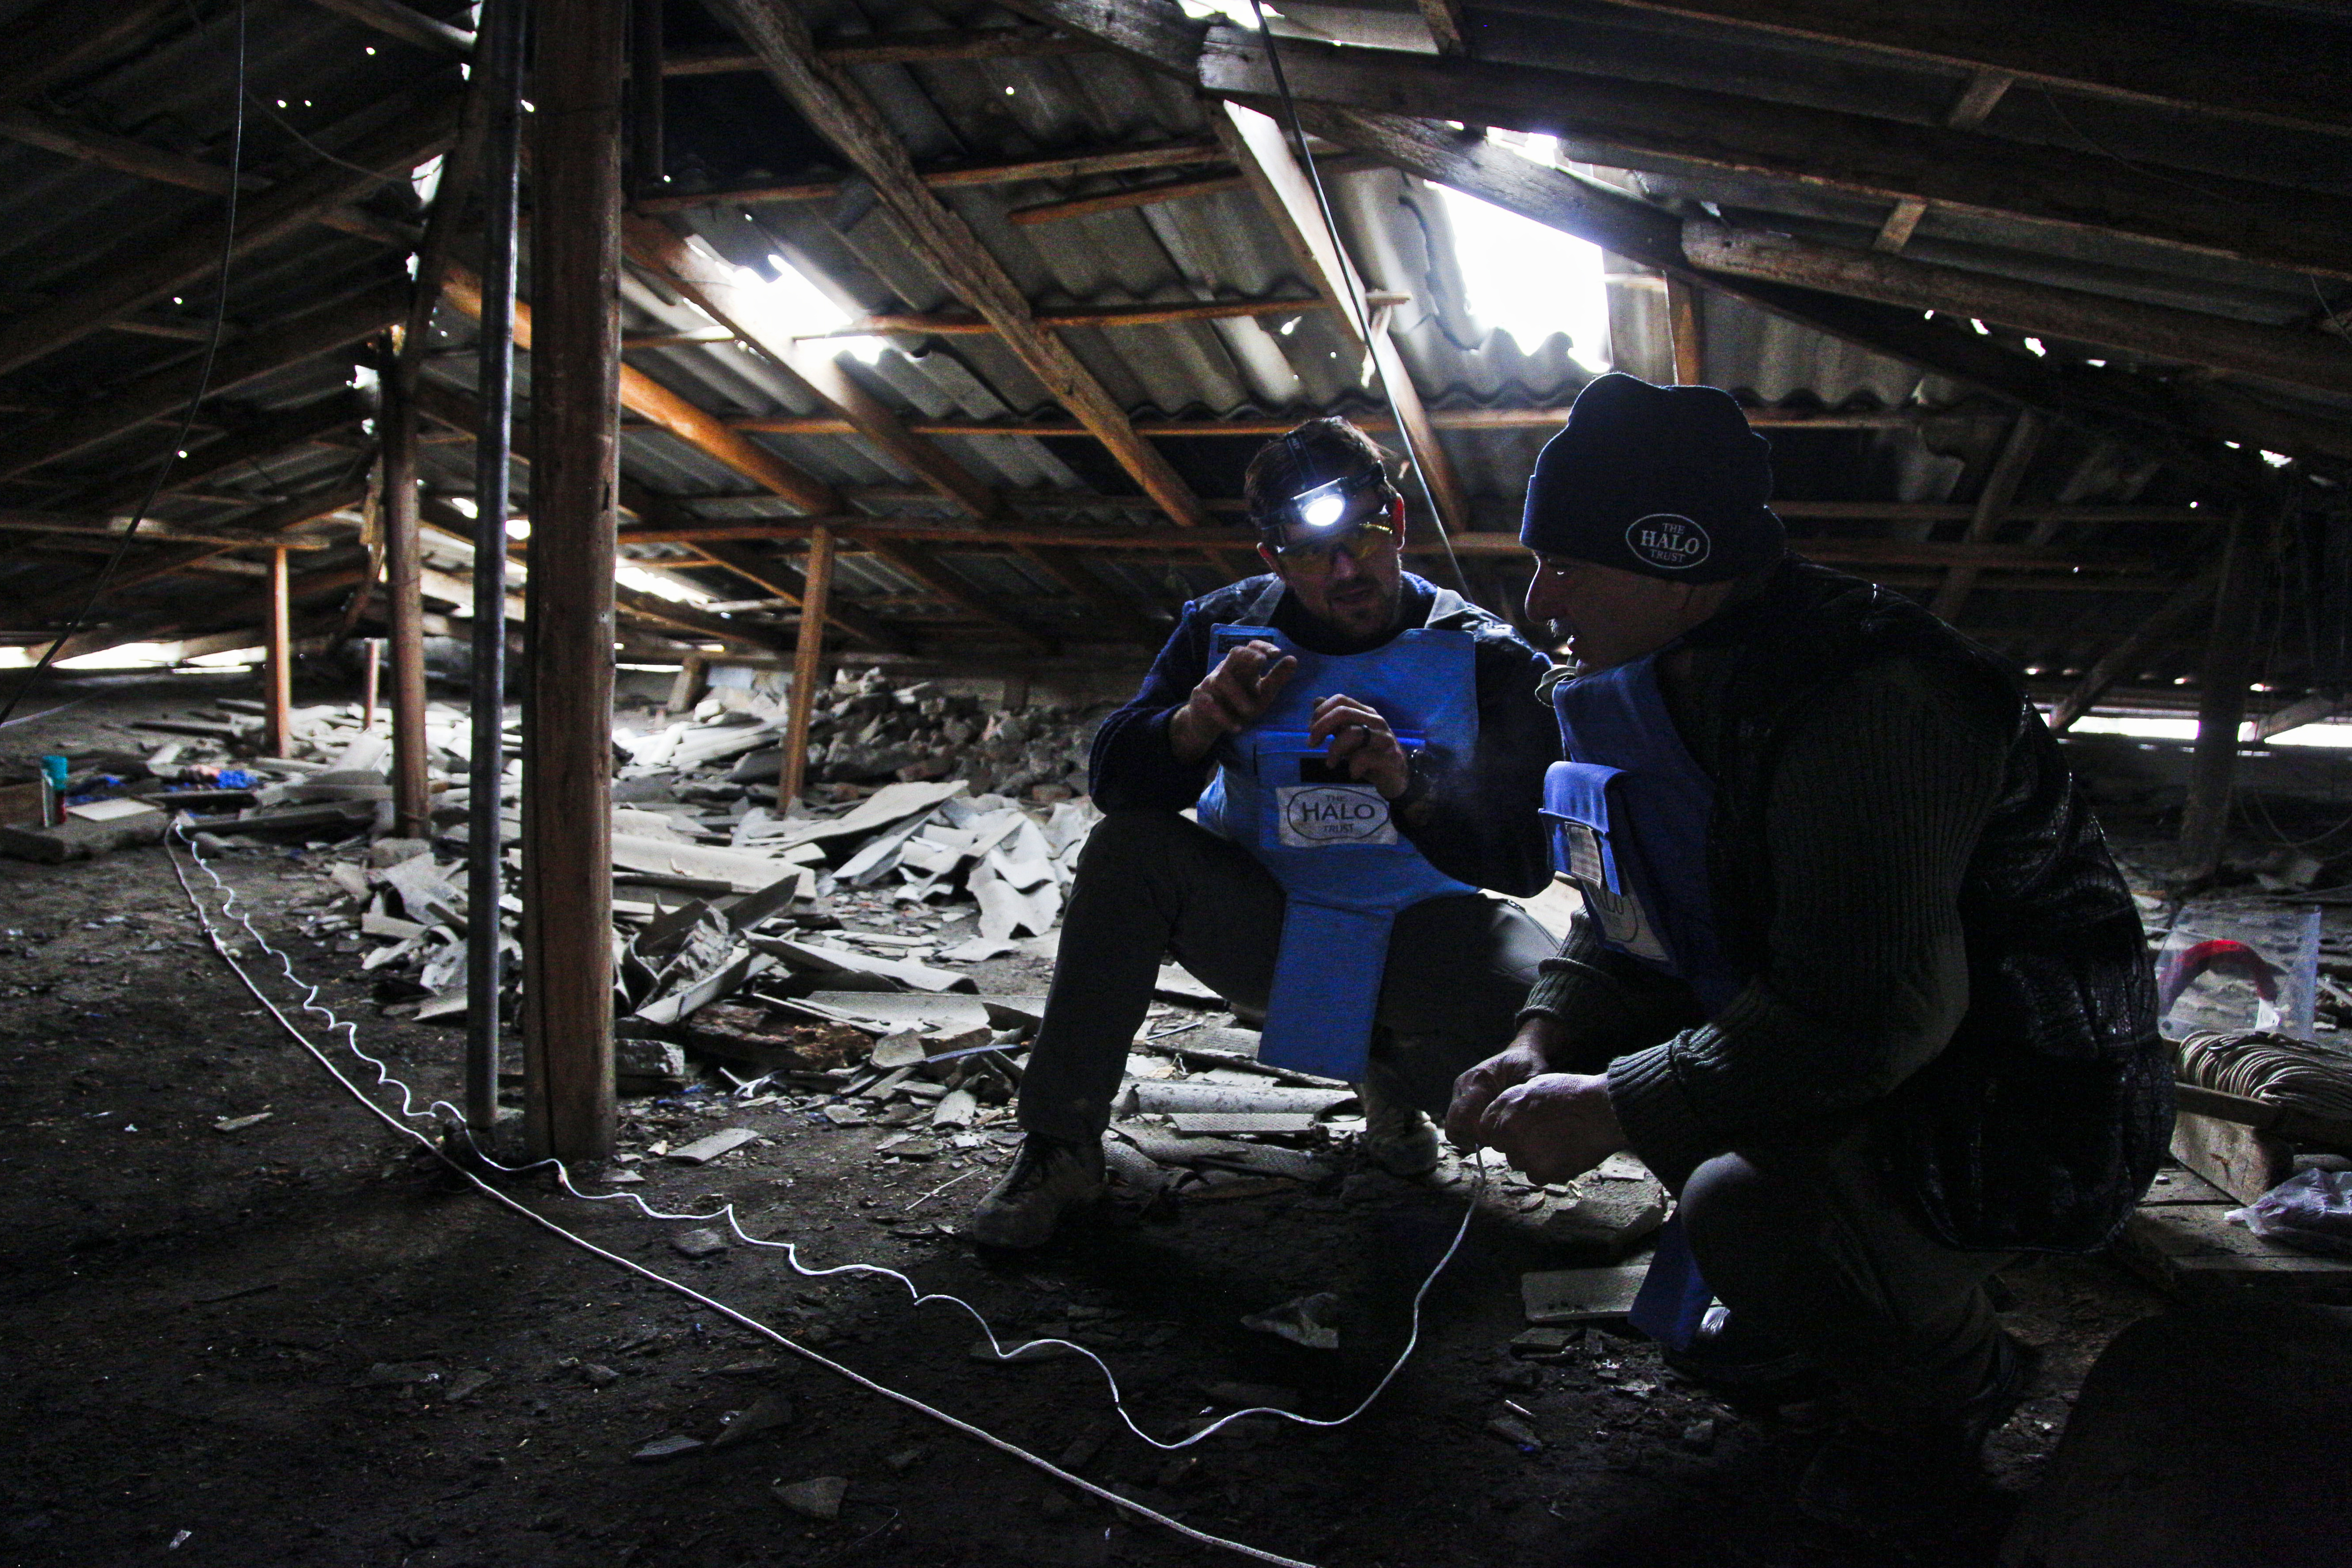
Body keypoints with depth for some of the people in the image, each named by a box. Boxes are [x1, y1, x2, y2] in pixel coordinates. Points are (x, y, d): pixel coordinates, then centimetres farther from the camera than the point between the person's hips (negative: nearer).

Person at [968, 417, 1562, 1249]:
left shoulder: (1487, 660, -10)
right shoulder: (1227, 627, -4)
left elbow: (1525, 858, -17)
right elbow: (1114, 779, -11)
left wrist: (1407, 786, -35)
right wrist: (1197, 721, -32)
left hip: (1414, 937, -1)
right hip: (1256, 925, 1)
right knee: (1125, 845, -26)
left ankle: (1396, 1083, 7)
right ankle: (1060, 1148, -17)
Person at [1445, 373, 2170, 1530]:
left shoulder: (1870, 706, -29)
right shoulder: (1688, 687, 3)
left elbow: (1866, 1014, -34)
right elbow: (1627, 917, 9)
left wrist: (1615, 1107, -28)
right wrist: (1543, 1046, -9)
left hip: (2031, 1108, -9)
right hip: (1864, 1042, 9)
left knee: (1747, 1206, -31)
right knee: (1614, 1045, 2)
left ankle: (1953, 1382, 4)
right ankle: (1797, 1310, 20)